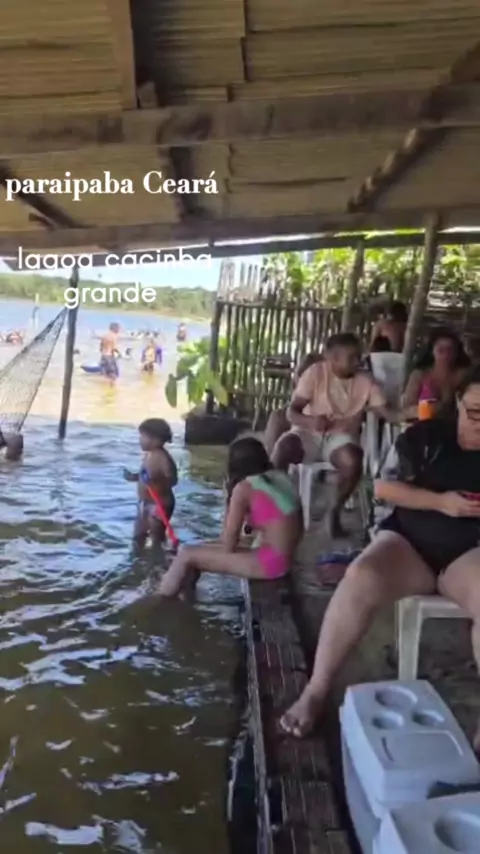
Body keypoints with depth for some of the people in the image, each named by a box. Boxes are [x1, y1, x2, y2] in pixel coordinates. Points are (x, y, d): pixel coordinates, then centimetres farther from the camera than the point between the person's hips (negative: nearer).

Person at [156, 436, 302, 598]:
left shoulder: (244, 487, -11)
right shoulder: (281, 477, 10)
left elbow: (229, 544, -9)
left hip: (270, 561, -8)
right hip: (286, 558, 8)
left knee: (188, 554, 0)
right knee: (202, 548, 17)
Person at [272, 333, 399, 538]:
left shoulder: (365, 380, -1)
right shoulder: (316, 373, -8)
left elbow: (387, 413, -7)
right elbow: (292, 412, -12)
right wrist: (310, 421, -33)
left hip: (341, 438, 1)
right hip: (310, 433, -1)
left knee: (353, 460, -33)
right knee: (284, 446, -32)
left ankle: (335, 512, -8)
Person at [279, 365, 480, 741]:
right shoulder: (427, 436, 2)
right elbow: (384, 487, -3)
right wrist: (441, 502, -15)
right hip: (410, 541, 0)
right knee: (361, 578, -31)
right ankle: (316, 691, -19)